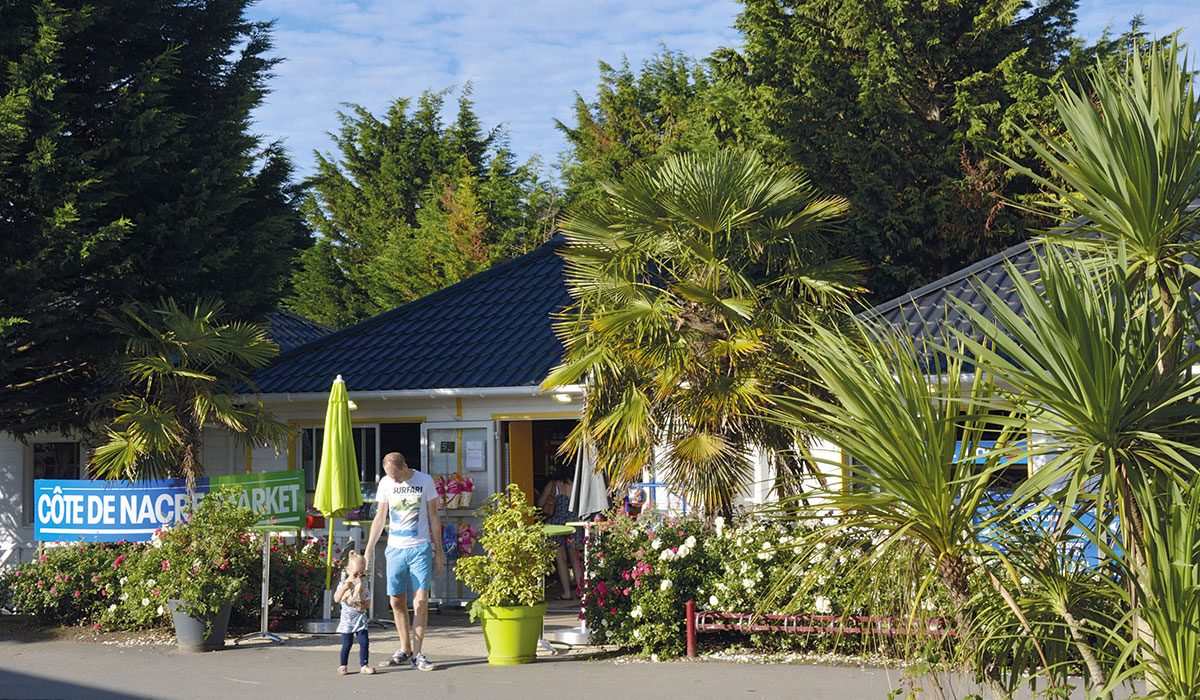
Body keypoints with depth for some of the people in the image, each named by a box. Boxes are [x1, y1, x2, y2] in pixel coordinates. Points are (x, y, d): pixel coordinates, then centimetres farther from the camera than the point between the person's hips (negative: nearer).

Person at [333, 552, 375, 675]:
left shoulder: (363, 585, 5)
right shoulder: (344, 584, -4)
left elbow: (368, 600, 1)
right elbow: (336, 599, -16)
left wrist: (364, 606, -21)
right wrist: (345, 588, -27)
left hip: (360, 617, 3)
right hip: (347, 619, -3)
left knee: (364, 642, -3)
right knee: (347, 644, -2)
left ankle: (363, 665, 5)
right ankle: (343, 666, 11)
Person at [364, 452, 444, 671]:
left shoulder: (425, 481, -2)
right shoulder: (386, 483, 4)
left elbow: (434, 518, 5)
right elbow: (380, 518, 11)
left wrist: (438, 552, 5)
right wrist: (367, 551, 8)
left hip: (420, 549, -3)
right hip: (395, 549, 3)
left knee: (421, 601, -9)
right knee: (396, 602, 4)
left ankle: (417, 654, -5)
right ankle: (405, 650, 17)